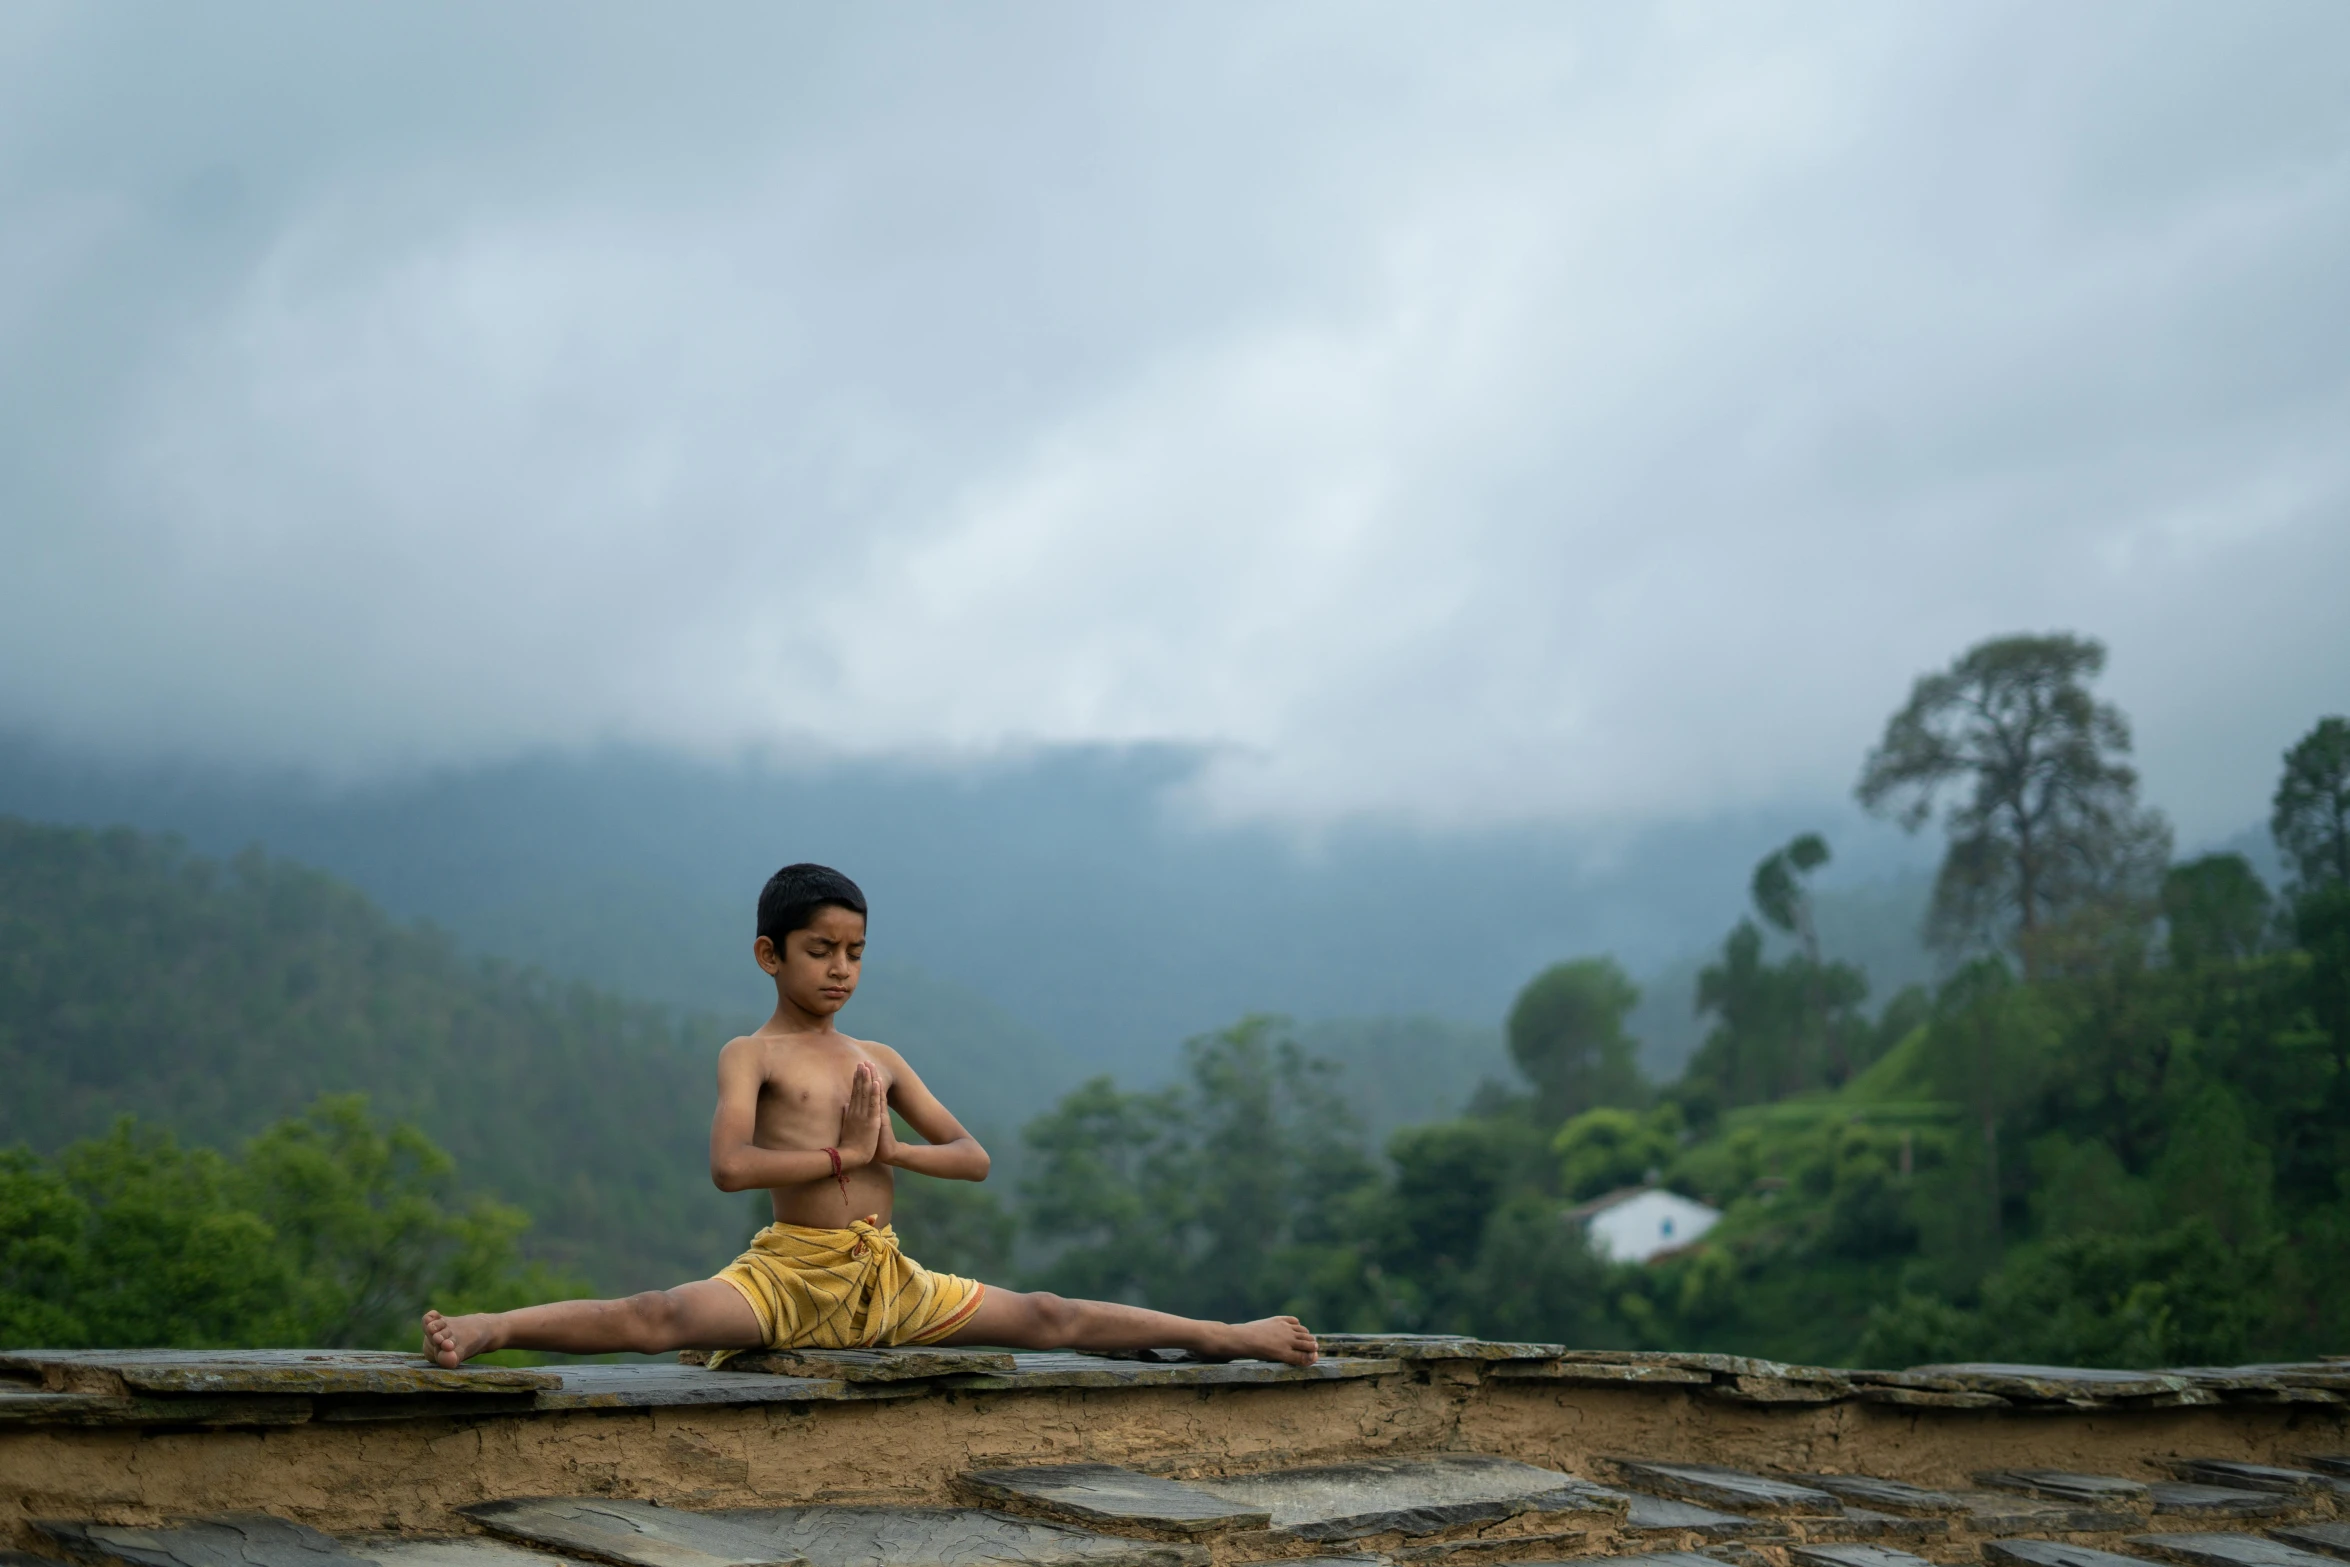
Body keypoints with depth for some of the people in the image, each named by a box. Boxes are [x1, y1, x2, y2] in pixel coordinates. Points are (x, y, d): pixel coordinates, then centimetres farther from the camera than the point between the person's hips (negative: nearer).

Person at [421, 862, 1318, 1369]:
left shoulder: (880, 1061, 16)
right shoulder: (751, 1055, 1)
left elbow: (974, 1159, 13)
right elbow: (729, 1167, -17)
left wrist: (891, 1149, -5)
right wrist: (845, 1155, -12)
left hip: (889, 1283, 5)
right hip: (790, 1274, -5)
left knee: (1049, 1320, 4)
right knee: (663, 1319, -33)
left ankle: (1223, 1336, 8)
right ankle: (486, 1331, -45)